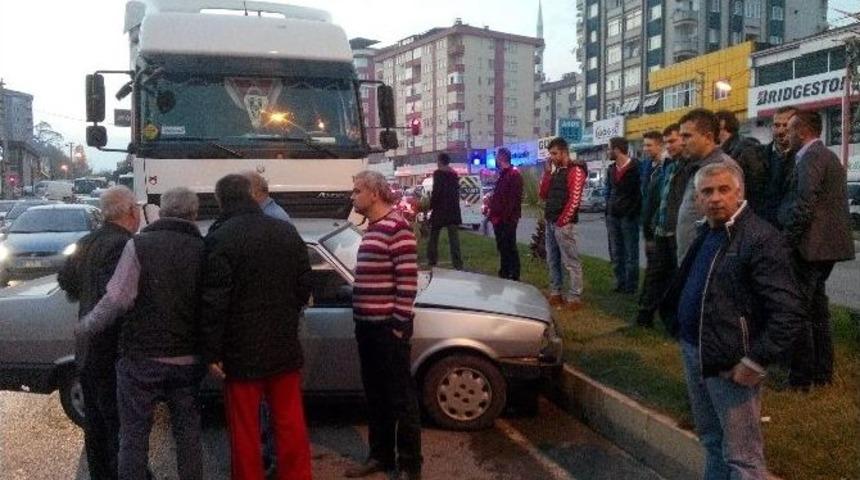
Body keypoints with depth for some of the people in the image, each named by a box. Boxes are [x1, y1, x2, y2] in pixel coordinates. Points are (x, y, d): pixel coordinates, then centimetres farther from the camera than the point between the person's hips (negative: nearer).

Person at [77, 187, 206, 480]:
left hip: (142, 358, -2)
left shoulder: (140, 244, -8)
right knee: (188, 431, 15)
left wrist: (88, 325, 3)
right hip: (188, 360, 3)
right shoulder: (203, 249, -1)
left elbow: (117, 298, -13)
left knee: (133, 434, 10)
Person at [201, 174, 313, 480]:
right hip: (285, 345, 5)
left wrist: (212, 351, -8)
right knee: (290, 424, 14)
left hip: (242, 350, -5)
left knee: (245, 430, 8)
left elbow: (214, 301, -16)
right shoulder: (287, 231, 5)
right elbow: (304, 286, 9)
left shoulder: (220, 238, -12)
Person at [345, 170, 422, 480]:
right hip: (368, 325, 9)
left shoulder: (396, 228, -14)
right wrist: (360, 319, 18)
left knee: (400, 396, 2)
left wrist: (400, 324, -17)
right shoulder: (372, 228, 15)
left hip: (388, 326, -9)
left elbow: (408, 280, -18)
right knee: (375, 395, 17)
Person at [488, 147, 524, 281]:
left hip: (507, 219, -9)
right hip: (499, 218, 9)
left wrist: (505, 217, -21)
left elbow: (514, 199, -19)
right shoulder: (503, 174, 17)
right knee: (502, 247, 14)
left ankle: (514, 276, 3)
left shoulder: (514, 174, -12)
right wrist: (493, 213, 14)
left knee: (509, 247, -4)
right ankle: (504, 274, 24)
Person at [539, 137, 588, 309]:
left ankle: (575, 298, -1)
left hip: (563, 223, -9)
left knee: (570, 262, -5)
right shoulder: (556, 171, 17)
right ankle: (555, 294, 22)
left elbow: (574, 199, -17)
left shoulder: (575, 171, -9)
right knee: (552, 260, 13)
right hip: (550, 222, 9)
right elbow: (543, 195, 12)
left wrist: (562, 220, -17)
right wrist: (547, 173, 4)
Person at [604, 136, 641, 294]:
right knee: (615, 253, 11)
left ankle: (630, 286, 6)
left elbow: (641, 192, -9)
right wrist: (609, 208, 10)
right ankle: (620, 283, 19)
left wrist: (632, 212, -12)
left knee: (631, 253, 0)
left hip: (629, 216, -7)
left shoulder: (636, 167, -10)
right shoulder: (611, 169, 12)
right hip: (612, 216, 7)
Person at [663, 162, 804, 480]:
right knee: (711, 441, 23)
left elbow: (788, 310, -21)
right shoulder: (706, 233, 9)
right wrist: (685, 337, 13)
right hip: (693, 352, 8)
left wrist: (757, 362, -19)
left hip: (731, 363, -8)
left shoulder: (760, 239, -17)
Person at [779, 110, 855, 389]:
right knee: (817, 308, 17)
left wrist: (787, 241, -16)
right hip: (827, 245, 10)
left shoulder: (811, 157, -14)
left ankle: (802, 376, 1)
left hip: (810, 246, -10)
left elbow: (804, 206, -24)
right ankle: (822, 372, 26)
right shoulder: (828, 156, 18)